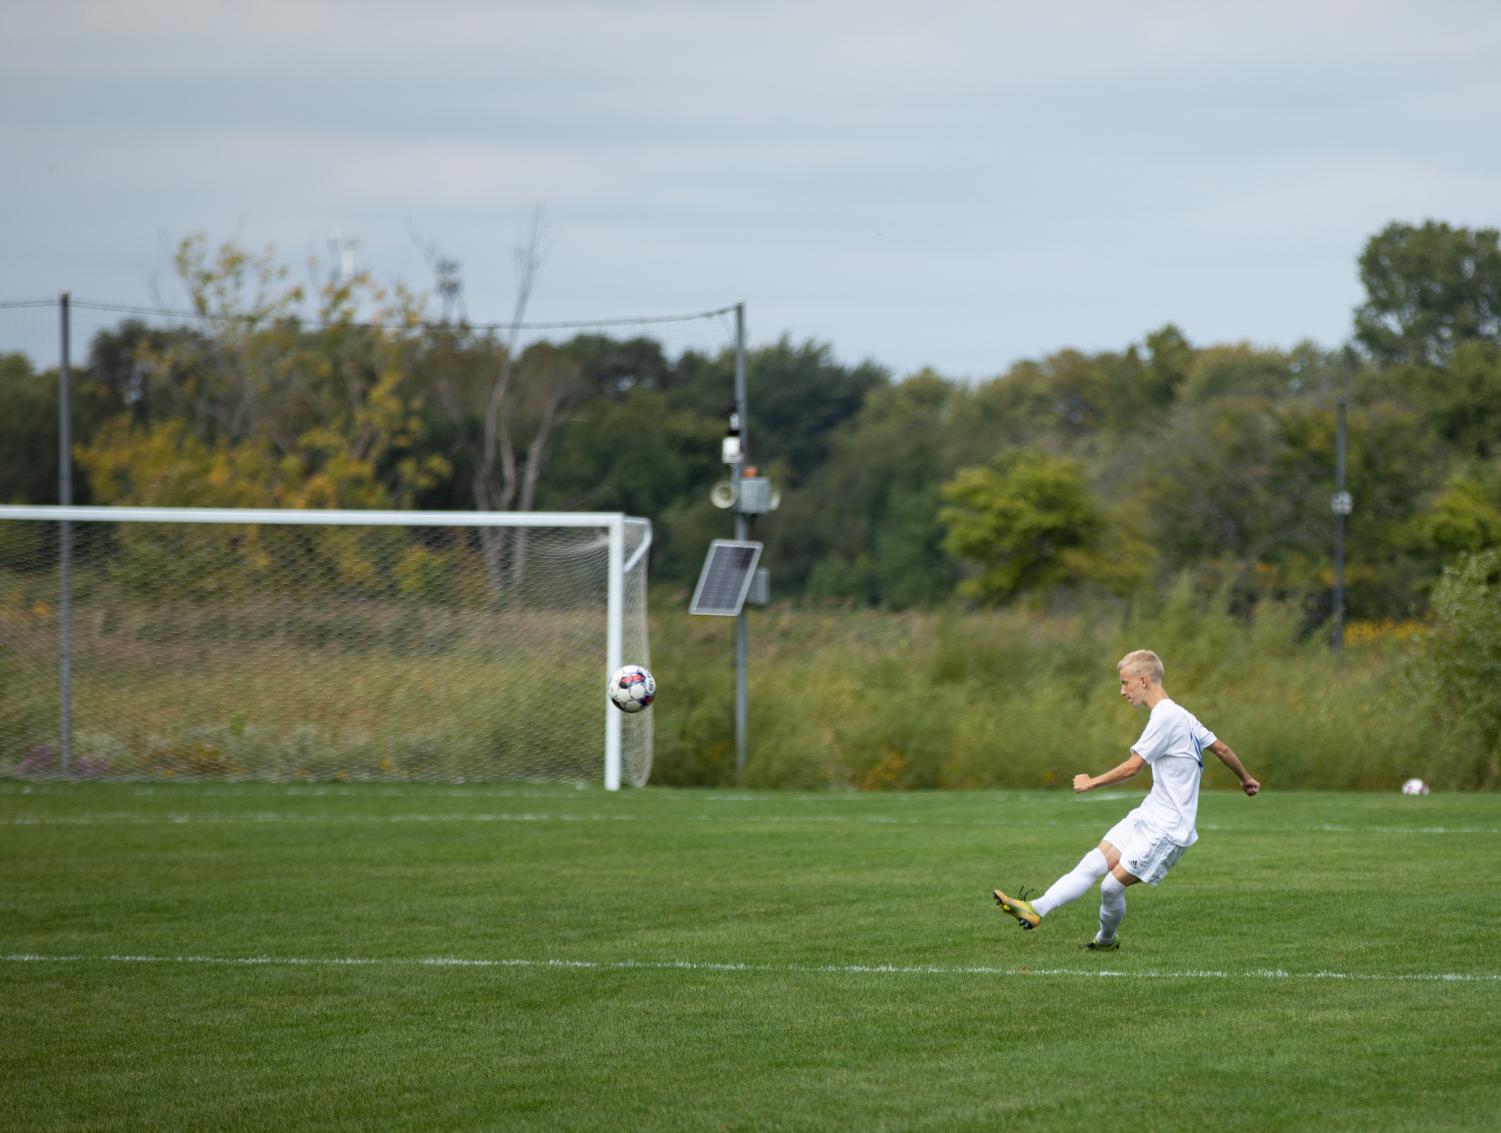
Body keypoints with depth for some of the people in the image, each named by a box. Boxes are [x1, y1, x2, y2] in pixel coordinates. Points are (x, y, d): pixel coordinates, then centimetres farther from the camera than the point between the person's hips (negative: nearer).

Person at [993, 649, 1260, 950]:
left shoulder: (1166, 718, -18)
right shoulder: (1182, 716, 12)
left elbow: (1132, 767, -18)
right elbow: (1221, 748, 21)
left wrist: (1091, 783, -5)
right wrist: (1246, 778, 36)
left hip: (1167, 829, -10)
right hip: (1148, 815, 10)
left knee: (1112, 885, -9)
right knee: (1092, 864, -2)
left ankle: (1106, 940, 14)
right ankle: (1035, 910, -10)